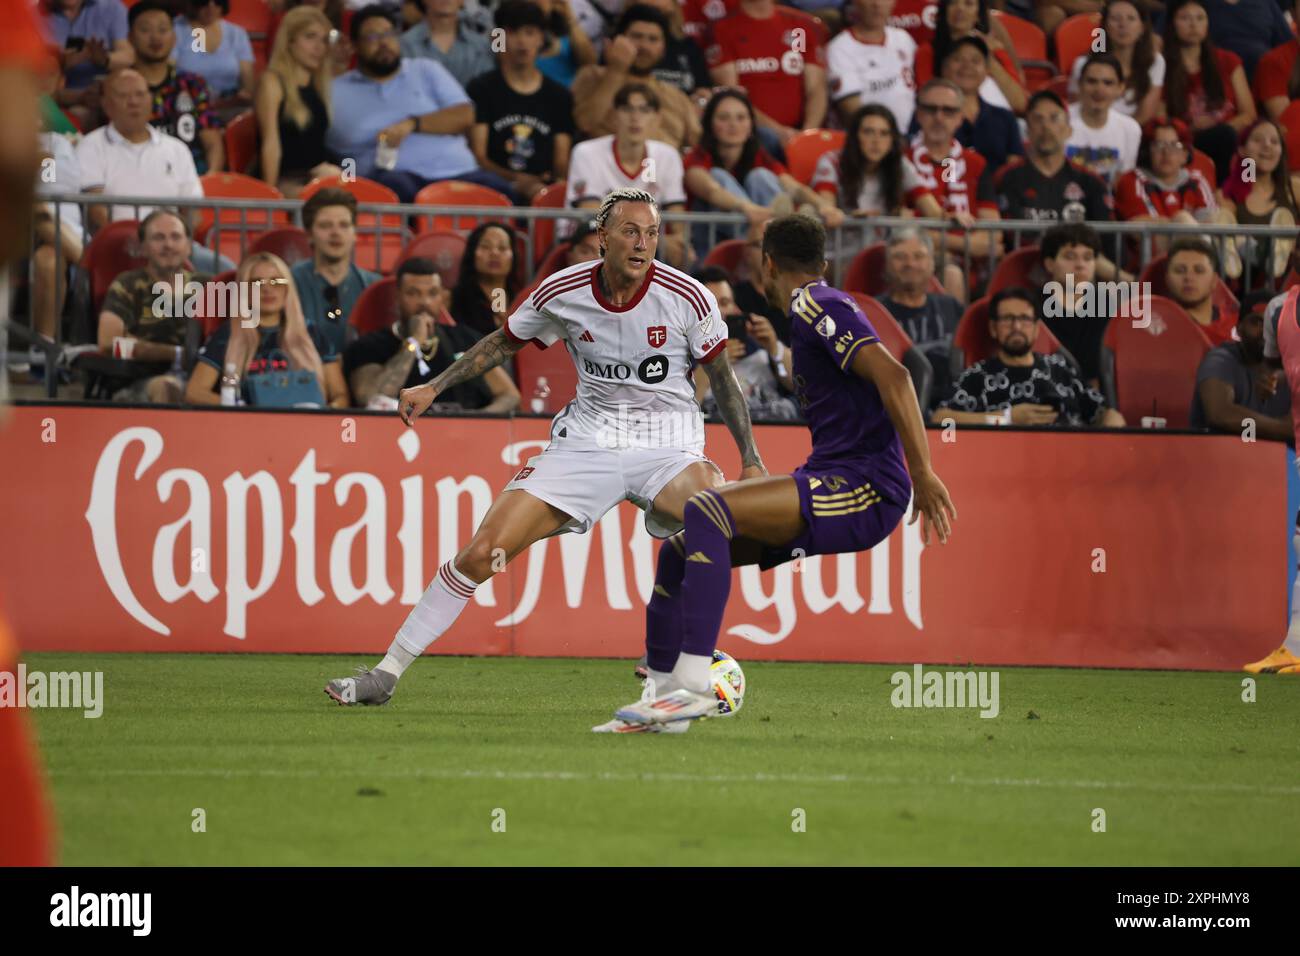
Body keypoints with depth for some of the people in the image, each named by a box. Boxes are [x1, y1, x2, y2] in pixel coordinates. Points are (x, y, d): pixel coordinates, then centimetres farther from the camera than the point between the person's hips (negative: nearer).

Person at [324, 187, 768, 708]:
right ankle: (387, 673, 2)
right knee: (481, 554, -9)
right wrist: (434, 387, 9)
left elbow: (722, 376, 2)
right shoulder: (563, 292, -7)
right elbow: (504, 342, 13)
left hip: (666, 444, -1)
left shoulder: (686, 296, -12)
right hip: (586, 440, 1)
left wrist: (751, 460, -2)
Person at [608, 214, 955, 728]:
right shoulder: (816, 309, 21)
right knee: (680, 549, 7)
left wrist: (923, 474, -25)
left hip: (865, 491, -10)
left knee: (704, 511, -27)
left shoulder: (817, 306, -9)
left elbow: (892, 376, -21)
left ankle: (694, 682, -32)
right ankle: (658, 693, 11)